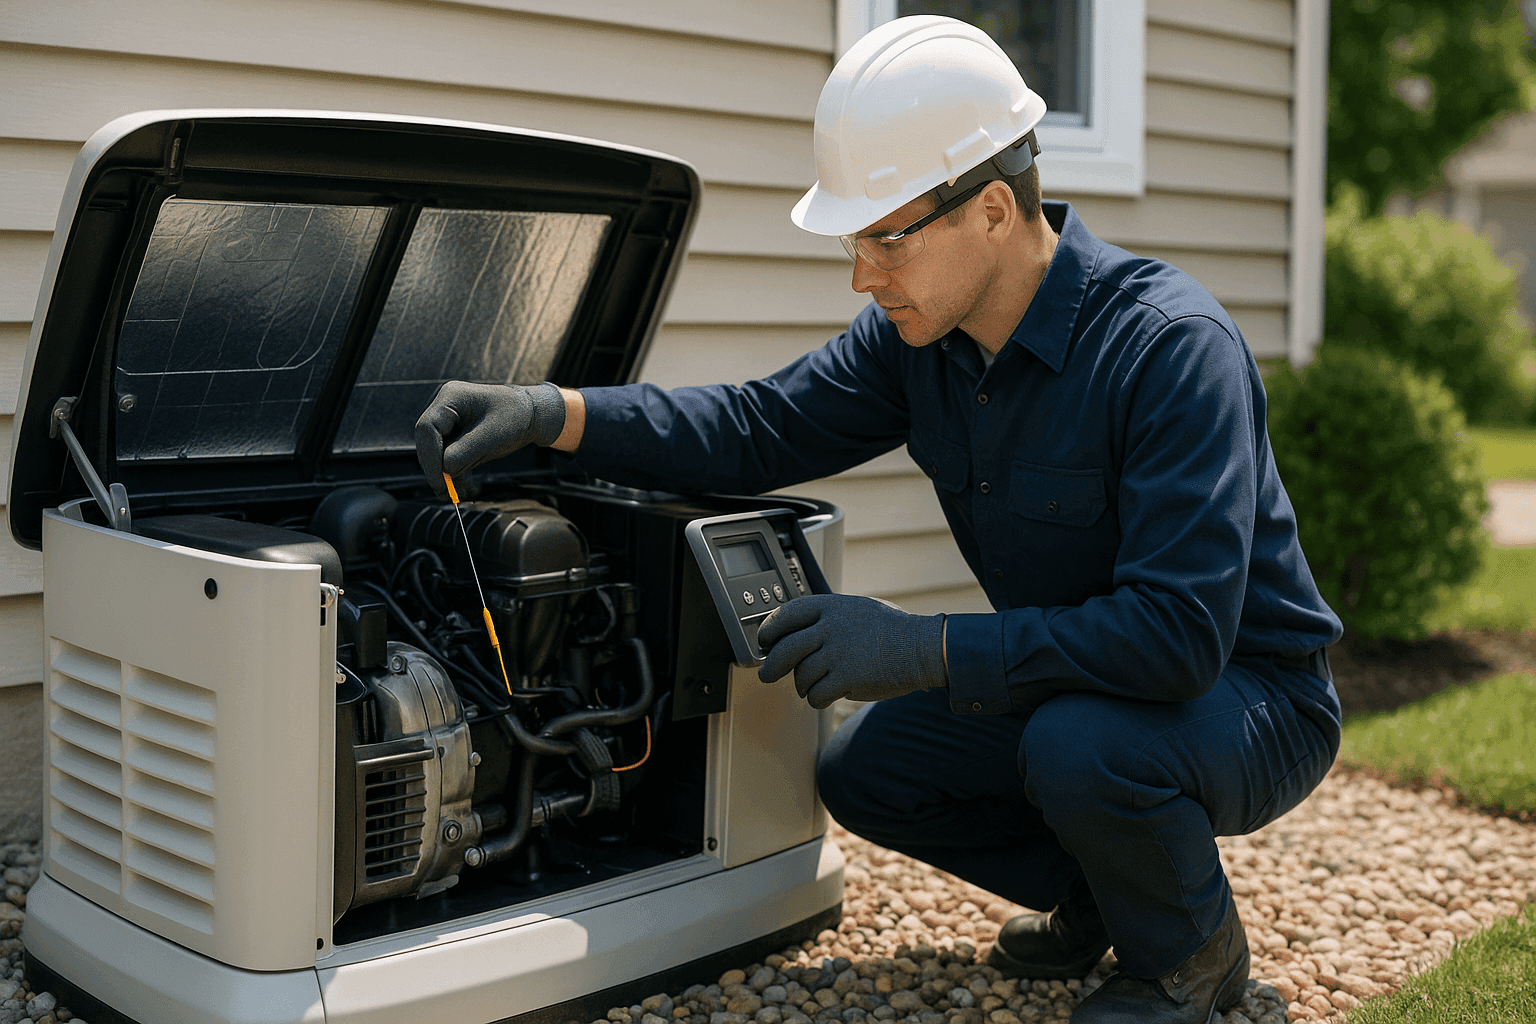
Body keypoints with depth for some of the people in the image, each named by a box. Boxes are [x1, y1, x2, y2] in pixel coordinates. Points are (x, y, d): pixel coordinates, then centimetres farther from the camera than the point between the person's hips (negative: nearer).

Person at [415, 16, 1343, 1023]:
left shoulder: (1170, 344, -31)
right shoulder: (920, 331, -6)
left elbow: (1180, 629, -37)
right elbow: (764, 427, -1)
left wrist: (923, 650, -38)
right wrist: (551, 412, -15)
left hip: (1248, 691, -7)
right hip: (1072, 680, 7)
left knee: (1078, 743, -36)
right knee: (864, 772, -2)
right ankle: (1095, 893, 19)